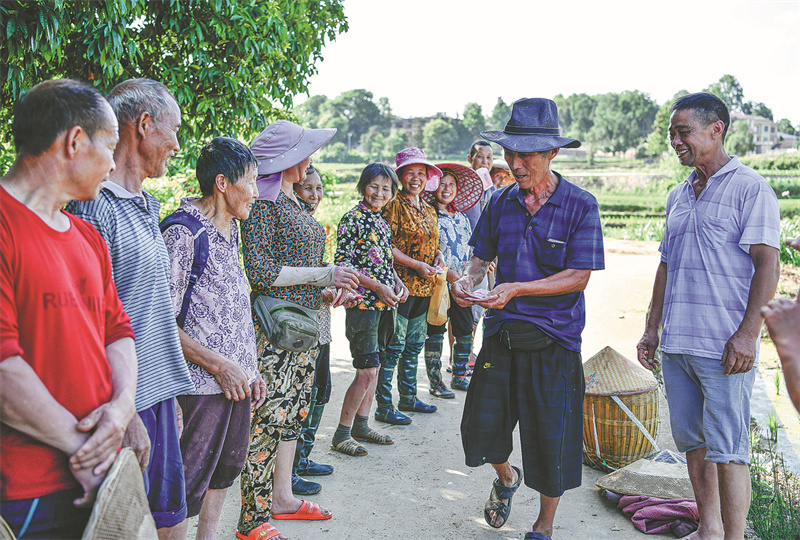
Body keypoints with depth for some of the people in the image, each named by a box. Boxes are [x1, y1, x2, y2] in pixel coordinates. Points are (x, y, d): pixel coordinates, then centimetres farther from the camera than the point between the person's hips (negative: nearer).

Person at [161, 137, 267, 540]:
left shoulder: (230, 230, 12)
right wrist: (218, 365, -17)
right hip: (204, 384, -9)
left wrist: (249, 369, 16)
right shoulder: (183, 232, -16)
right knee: (190, 484, 0)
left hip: (236, 378, 9)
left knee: (226, 468, 20)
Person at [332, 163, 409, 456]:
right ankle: (342, 434, 5)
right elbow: (342, 262, -14)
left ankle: (361, 425, 25)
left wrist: (397, 283, 4)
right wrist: (377, 287, -19)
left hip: (385, 304, 8)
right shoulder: (353, 219, -9)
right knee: (366, 371, -7)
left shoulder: (383, 222, 14)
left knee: (374, 365, 13)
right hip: (363, 303, -8)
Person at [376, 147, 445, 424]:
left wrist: (438, 254, 3)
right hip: (401, 284, -8)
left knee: (415, 344, 16)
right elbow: (386, 246, -14)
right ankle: (384, 406, 4)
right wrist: (417, 265, -19)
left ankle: (408, 397, 29)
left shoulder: (429, 210, 16)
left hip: (424, 287, 8)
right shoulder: (394, 206, -8)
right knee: (394, 346, -4)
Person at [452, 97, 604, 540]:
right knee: (482, 426, 6)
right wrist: (467, 280, -12)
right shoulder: (501, 202, 5)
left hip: (554, 340, -3)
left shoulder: (580, 205, -8)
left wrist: (516, 290, -24)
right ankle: (506, 478, 40)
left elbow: (578, 276, -13)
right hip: (501, 333, 4)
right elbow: (481, 255, 12)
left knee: (550, 440, 5)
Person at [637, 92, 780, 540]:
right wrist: (652, 330, 17)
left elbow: (768, 265, -11)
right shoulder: (678, 196, 17)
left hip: (725, 347, -7)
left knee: (727, 450, -3)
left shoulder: (750, 188, -4)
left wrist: (747, 334, -19)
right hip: (677, 344, 7)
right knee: (692, 442, 14)